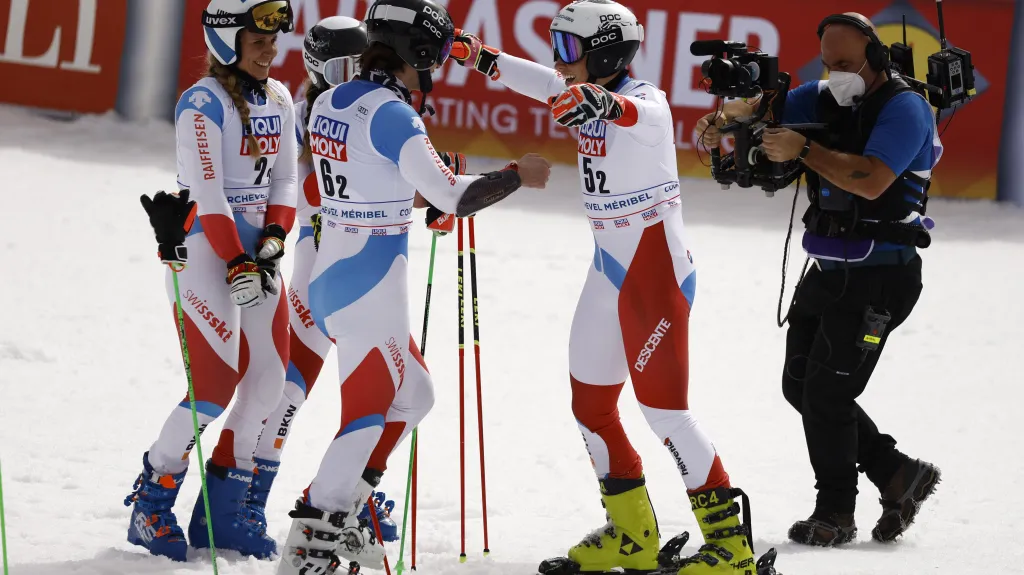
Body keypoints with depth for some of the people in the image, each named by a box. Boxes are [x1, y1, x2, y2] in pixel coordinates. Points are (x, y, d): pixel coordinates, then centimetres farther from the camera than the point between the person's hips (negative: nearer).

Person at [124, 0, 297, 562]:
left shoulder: (278, 100, 10)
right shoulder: (204, 104, -13)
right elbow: (207, 193, -17)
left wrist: (273, 239, -2)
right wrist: (236, 262, -20)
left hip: (256, 250, 8)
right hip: (203, 249, -8)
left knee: (269, 380, 1)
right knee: (216, 385, -13)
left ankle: (220, 513, 11)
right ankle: (151, 508, 2)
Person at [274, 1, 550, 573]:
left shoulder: (330, 103, 7)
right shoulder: (392, 114, -18)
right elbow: (451, 197, -19)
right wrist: (517, 176, -6)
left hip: (331, 278, 9)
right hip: (372, 287, -9)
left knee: (414, 395, 20)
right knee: (368, 414, -2)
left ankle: (336, 518, 18)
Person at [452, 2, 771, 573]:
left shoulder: (647, 101, -19)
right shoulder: (588, 96, 4)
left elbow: (637, 114, -41)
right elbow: (543, 83, 21)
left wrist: (606, 105, -61)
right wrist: (485, 59, 19)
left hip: (656, 269, -9)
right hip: (610, 269, 9)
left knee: (664, 407, -11)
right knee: (590, 404, 13)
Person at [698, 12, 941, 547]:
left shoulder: (903, 108, -13)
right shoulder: (826, 98, 8)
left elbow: (871, 181, -27)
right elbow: (762, 111, -4)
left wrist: (804, 150, -24)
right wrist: (731, 112, -26)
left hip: (879, 276, -8)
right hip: (829, 271, 8)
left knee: (827, 391, -8)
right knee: (801, 385, 9)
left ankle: (835, 513, 7)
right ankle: (897, 473, 19)